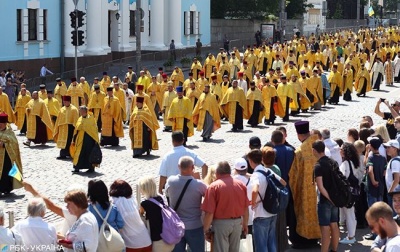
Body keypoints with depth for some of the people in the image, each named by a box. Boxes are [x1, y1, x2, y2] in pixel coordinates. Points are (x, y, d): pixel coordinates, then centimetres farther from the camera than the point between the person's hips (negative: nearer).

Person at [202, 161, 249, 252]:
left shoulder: (214, 186, -10)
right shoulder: (241, 185, 5)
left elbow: (209, 212, -14)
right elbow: (246, 209, 11)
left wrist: (206, 230, -5)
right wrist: (245, 225, 22)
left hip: (221, 223, -5)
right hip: (237, 222, 5)